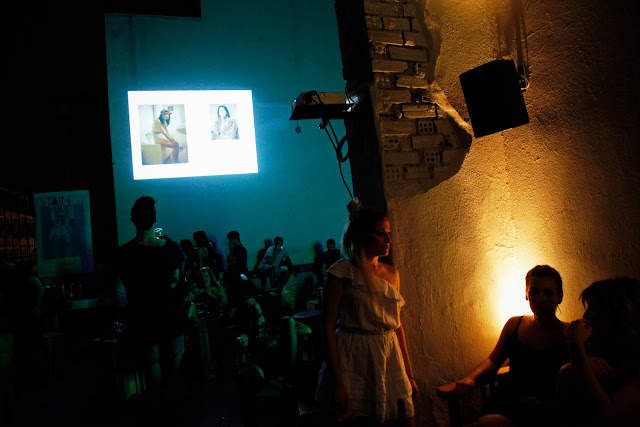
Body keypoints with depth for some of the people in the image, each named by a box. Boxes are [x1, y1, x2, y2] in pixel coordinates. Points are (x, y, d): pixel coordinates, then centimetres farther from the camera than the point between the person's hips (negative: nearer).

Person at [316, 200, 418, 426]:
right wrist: (337, 381, -15)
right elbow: (328, 327, -11)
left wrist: (409, 374, 13)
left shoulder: (392, 274, 10)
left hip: (390, 361, 5)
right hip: (354, 363, -5)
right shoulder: (342, 271, -8)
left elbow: (397, 324, 14)